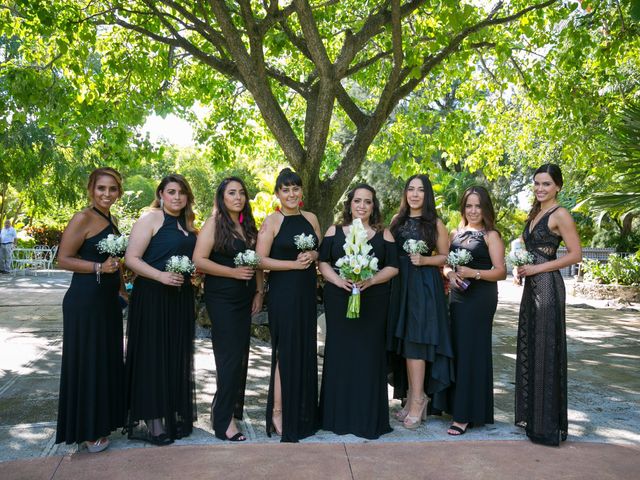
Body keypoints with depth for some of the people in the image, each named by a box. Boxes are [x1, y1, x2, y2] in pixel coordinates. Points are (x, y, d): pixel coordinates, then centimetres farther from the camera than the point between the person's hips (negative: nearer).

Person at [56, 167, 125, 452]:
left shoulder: (111, 221, 13)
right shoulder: (83, 219, -11)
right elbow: (63, 259, -14)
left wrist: (121, 286, 21)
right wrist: (99, 267, -22)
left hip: (108, 300, 8)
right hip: (85, 300, -8)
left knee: (108, 360, 14)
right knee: (87, 362, 2)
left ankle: (101, 421, 30)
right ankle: (86, 430, 17)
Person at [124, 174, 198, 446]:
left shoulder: (187, 224, 15)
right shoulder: (150, 219, -6)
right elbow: (131, 258, -13)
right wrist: (160, 275, -24)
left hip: (181, 298, 7)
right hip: (152, 297, -7)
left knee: (177, 356, 11)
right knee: (153, 355, -1)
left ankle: (173, 414, 23)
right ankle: (151, 421, 9)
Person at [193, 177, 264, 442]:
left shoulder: (248, 225, 12)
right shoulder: (214, 223, -6)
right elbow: (199, 260, -14)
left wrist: (259, 292, 8)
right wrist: (234, 272, -16)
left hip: (245, 298, 6)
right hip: (222, 298, -6)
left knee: (241, 354, 10)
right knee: (229, 355, -7)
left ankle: (232, 407, 25)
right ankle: (224, 420, 2)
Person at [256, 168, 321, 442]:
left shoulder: (310, 218, 10)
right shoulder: (272, 221, -5)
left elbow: (321, 251, 18)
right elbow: (261, 260, -11)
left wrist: (313, 255, -5)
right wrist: (294, 264, -17)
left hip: (307, 291, 5)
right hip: (282, 292, -5)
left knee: (305, 348, 10)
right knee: (286, 350, -3)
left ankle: (302, 413, 23)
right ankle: (278, 412, 9)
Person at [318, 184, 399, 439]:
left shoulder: (383, 234, 8)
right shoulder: (334, 232, 9)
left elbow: (393, 267, 3)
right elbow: (323, 262, 4)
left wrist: (371, 280, -14)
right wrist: (338, 280, -14)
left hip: (373, 303, 0)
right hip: (339, 301, 0)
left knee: (370, 354, 1)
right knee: (339, 353, 3)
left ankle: (368, 416, 13)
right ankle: (339, 414, 15)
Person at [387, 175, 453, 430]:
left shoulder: (435, 224, 0)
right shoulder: (397, 221, 12)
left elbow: (445, 257, 1)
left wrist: (424, 260, -14)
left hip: (424, 286, -4)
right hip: (400, 285, 5)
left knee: (416, 342, -9)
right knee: (404, 343, 5)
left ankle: (417, 401, -2)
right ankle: (411, 397, 15)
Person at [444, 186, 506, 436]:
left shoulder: (491, 235, -2)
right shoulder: (455, 234, 15)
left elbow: (501, 272, -8)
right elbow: (445, 264, 15)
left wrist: (474, 273, -22)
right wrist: (450, 273, -7)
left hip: (480, 299, -5)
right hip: (457, 297, 5)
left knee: (471, 351, -5)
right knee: (457, 350, 5)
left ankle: (466, 414, 0)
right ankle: (457, 404, 18)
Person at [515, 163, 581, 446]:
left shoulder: (560, 215, -9)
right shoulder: (535, 214, 16)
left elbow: (575, 255, -14)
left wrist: (537, 268, -16)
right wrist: (522, 267, 6)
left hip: (548, 286, -9)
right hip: (531, 286, 9)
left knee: (546, 350, -4)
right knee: (528, 348, 13)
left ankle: (548, 424, 7)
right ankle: (530, 414, 25)